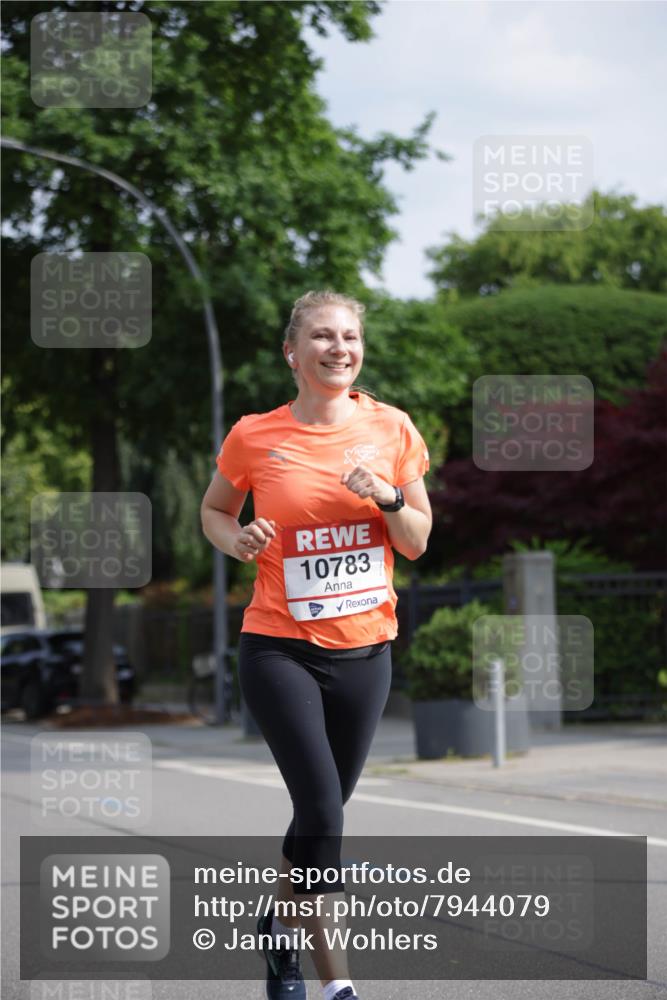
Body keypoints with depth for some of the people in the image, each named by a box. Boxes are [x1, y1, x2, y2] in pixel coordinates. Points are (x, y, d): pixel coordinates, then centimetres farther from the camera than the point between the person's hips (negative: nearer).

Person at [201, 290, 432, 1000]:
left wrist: (388, 498, -13)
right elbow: (213, 510, 13)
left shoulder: (391, 429, 2)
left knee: (321, 813, 13)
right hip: (279, 649, -3)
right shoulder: (254, 437, -4)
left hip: (364, 652, 3)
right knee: (322, 812, -15)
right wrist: (238, 539, -9)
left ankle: (281, 927, 39)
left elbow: (417, 543, 6)